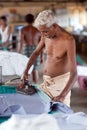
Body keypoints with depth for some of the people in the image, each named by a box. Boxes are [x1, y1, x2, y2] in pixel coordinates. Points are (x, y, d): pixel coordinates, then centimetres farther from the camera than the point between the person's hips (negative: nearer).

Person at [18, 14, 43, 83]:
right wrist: (41, 56, 10)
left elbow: (21, 43, -11)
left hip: (26, 50, -2)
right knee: (35, 70, 9)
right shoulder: (38, 30, 4)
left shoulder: (23, 30, -4)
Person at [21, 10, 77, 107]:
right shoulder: (46, 36, -5)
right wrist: (25, 72, 0)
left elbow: (74, 73, -30)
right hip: (46, 80, 6)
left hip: (61, 81, -6)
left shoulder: (68, 40, -26)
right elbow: (35, 53, 13)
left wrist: (62, 95, -42)